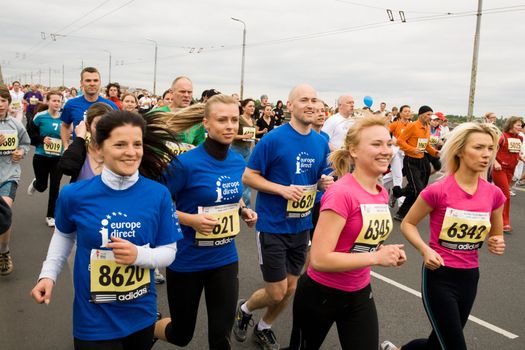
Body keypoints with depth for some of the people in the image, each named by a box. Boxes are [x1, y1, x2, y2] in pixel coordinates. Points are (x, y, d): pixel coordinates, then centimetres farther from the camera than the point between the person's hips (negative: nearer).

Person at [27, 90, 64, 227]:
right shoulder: (40, 117, -10)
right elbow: (30, 135, -4)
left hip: (59, 158, 1)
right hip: (41, 157, -1)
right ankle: (35, 183, 53)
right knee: (42, 186, 13)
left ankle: (51, 216, 17)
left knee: (55, 187, 0)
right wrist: (42, 139, -20)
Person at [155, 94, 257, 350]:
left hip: (225, 259, 4)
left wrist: (243, 210, -2)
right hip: (186, 262, -4)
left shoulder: (238, 162, -1)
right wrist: (191, 219, -27)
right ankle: (149, 329, 50)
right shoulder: (186, 163, -20)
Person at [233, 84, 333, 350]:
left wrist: (324, 182, -8)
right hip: (273, 226, -6)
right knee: (276, 292, 0)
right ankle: (244, 309, 33)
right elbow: (248, 177, -11)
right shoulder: (273, 139, -15)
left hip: (302, 226, 6)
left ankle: (264, 328, 41)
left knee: (289, 289, 15)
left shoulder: (321, 142, 3)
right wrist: (282, 189, -23)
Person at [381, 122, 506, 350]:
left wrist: (497, 244, -8)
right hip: (439, 275, -5)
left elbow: (496, 235, 14)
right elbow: (407, 224, -4)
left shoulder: (494, 194, -3)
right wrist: (425, 250, -20)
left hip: (470, 277, 6)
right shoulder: (438, 190, -17)